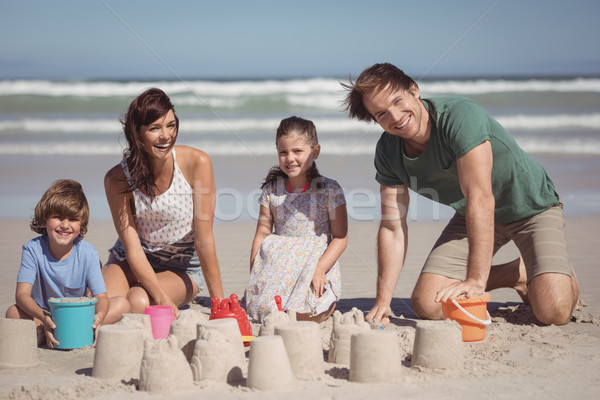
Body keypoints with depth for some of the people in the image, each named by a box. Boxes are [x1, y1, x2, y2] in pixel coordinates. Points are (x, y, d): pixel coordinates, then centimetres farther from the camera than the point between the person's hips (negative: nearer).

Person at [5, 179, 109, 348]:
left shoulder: (87, 253, -15)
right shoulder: (33, 249, -17)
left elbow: (101, 297, -17)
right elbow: (22, 294, -25)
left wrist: (99, 316, -43)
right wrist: (44, 318, -47)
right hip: (40, 313, -2)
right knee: (13, 312, -29)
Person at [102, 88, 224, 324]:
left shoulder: (196, 163, -19)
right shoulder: (118, 179, -16)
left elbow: (204, 240, -18)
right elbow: (133, 249, -16)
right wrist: (162, 300, -30)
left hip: (182, 268, 0)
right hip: (133, 262, 1)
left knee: (139, 302, -30)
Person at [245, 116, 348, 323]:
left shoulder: (329, 190, -1)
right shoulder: (272, 190, 8)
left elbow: (341, 237, -4)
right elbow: (262, 234, 9)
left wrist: (320, 269, -15)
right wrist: (253, 276, 1)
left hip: (318, 266, -2)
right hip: (279, 270, 3)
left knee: (305, 314, -27)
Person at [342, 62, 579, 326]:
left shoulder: (460, 116, -33)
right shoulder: (388, 151, -13)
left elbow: (481, 198, -40)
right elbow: (392, 227, -9)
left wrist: (476, 280, -44)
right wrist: (382, 301, -17)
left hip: (531, 207, -6)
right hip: (472, 217, 6)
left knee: (553, 311, -24)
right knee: (426, 305, -8)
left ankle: (562, 272, 14)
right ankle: (518, 274, 13)